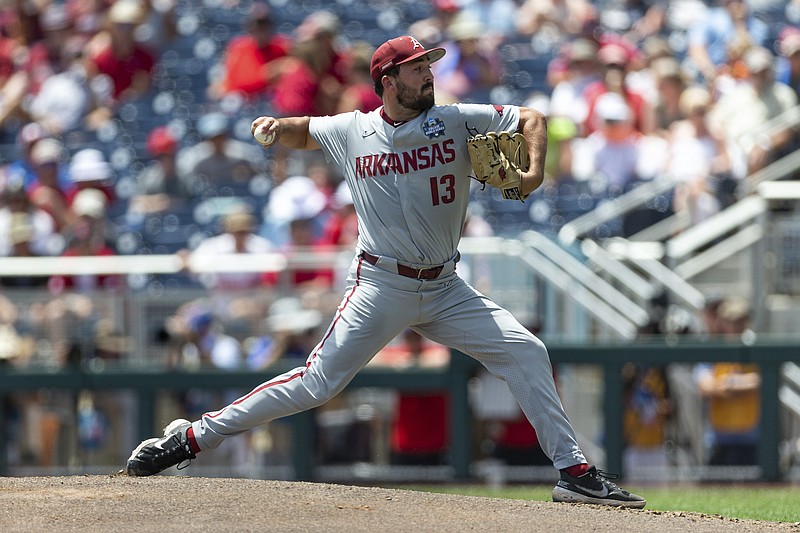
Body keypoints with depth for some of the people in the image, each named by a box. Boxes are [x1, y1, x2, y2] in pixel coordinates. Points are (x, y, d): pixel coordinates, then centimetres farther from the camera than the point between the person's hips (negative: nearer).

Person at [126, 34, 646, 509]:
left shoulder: (458, 120, 0)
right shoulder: (350, 131, 0)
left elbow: (531, 119, 2)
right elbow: (304, 131, 20)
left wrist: (534, 171, -16)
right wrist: (277, 126, -3)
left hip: (446, 289, 3)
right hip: (382, 288, -3)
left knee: (526, 352, -8)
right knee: (316, 383, -10)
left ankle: (574, 471, -2)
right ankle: (192, 436, -3)